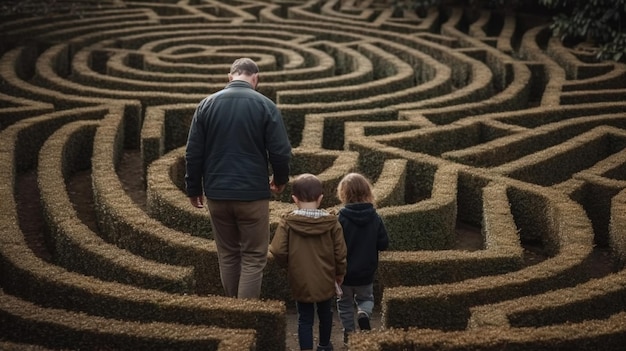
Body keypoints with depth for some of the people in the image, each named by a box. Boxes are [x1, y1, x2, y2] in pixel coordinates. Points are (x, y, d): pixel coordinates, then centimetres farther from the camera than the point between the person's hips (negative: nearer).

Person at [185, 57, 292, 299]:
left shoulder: (207, 104, 3)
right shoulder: (264, 105, -5)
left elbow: (193, 152, 2)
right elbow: (280, 151, -7)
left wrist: (194, 188, 12)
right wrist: (280, 180, 11)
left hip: (216, 193, 4)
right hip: (253, 193, -3)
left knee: (227, 256, 16)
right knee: (253, 258, 5)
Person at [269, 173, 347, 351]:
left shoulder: (287, 222, -14)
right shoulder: (331, 222, -11)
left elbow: (278, 251, -16)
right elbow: (340, 253, -7)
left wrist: (288, 265, 5)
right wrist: (339, 273, 10)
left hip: (300, 282, -2)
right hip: (325, 281, 2)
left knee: (305, 319, 10)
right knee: (325, 315, 24)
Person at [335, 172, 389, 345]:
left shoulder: (341, 218, -19)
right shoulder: (375, 218, -11)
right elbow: (384, 244, -6)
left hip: (344, 272, -2)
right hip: (366, 272, 2)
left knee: (345, 303, 18)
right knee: (366, 298, 23)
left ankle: (349, 332, 22)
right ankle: (364, 313, -5)